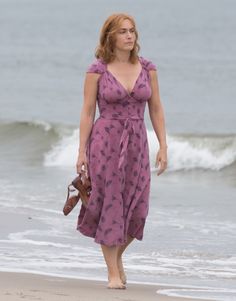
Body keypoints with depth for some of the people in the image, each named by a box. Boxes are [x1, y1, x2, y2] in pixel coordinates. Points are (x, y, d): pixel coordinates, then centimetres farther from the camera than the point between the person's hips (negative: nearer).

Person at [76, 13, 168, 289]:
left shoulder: (147, 68, 4)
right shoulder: (97, 70, -4)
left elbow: (156, 109, 8)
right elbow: (87, 112, -2)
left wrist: (163, 147, 3)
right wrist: (82, 151, -6)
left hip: (136, 144, 3)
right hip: (105, 141, -3)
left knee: (136, 210, 2)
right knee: (109, 206, -1)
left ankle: (117, 255, 30)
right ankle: (113, 273, 8)